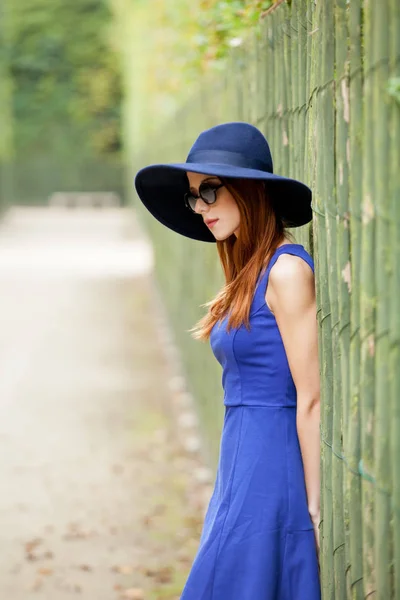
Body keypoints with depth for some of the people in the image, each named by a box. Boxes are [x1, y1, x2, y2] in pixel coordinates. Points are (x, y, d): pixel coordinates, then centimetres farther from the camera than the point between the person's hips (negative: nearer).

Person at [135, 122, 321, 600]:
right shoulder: (248, 276, 14)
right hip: (243, 469, 9)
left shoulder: (287, 271, -13)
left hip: (274, 473, -9)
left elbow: (311, 399, -15)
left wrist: (315, 509, -15)